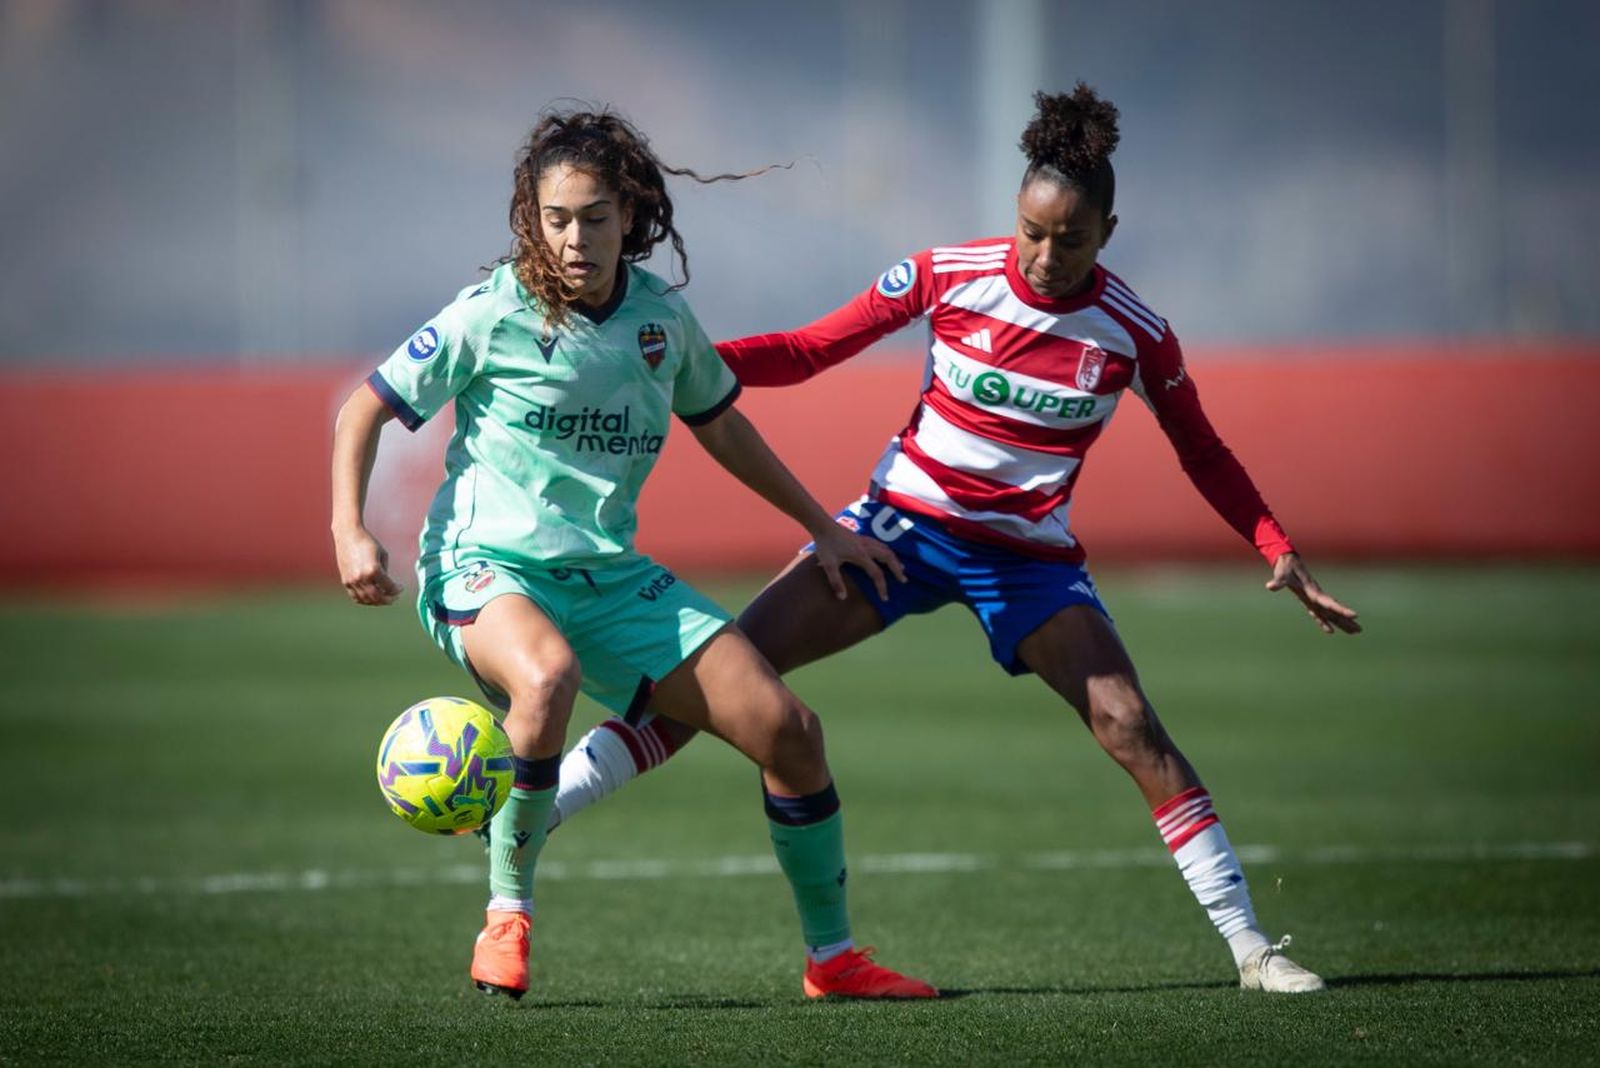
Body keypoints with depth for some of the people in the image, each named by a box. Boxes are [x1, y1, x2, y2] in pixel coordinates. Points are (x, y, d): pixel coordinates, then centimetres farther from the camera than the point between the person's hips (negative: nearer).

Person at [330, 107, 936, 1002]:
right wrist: (351, 533, -14)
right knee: (549, 677, -41)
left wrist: (824, 527, 28)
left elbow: (718, 422, 23)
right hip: (487, 569, -5)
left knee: (788, 729, -5)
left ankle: (833, 955, 14)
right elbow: (366, 409, -1)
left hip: (611, 579, 5)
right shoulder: (494, 316, -9)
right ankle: (508, 911, -19)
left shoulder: (663, 315, 4)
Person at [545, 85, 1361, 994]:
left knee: (1131, 726, -15)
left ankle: (1251, 947, -5)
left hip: (1029, 556, 0)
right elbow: (807, 352, -4)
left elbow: (1204, 455, 5)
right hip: (904, 523, 0)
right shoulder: (947, 276, -11)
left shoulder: (1135, 333, -10)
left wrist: (1279, 550, -5)